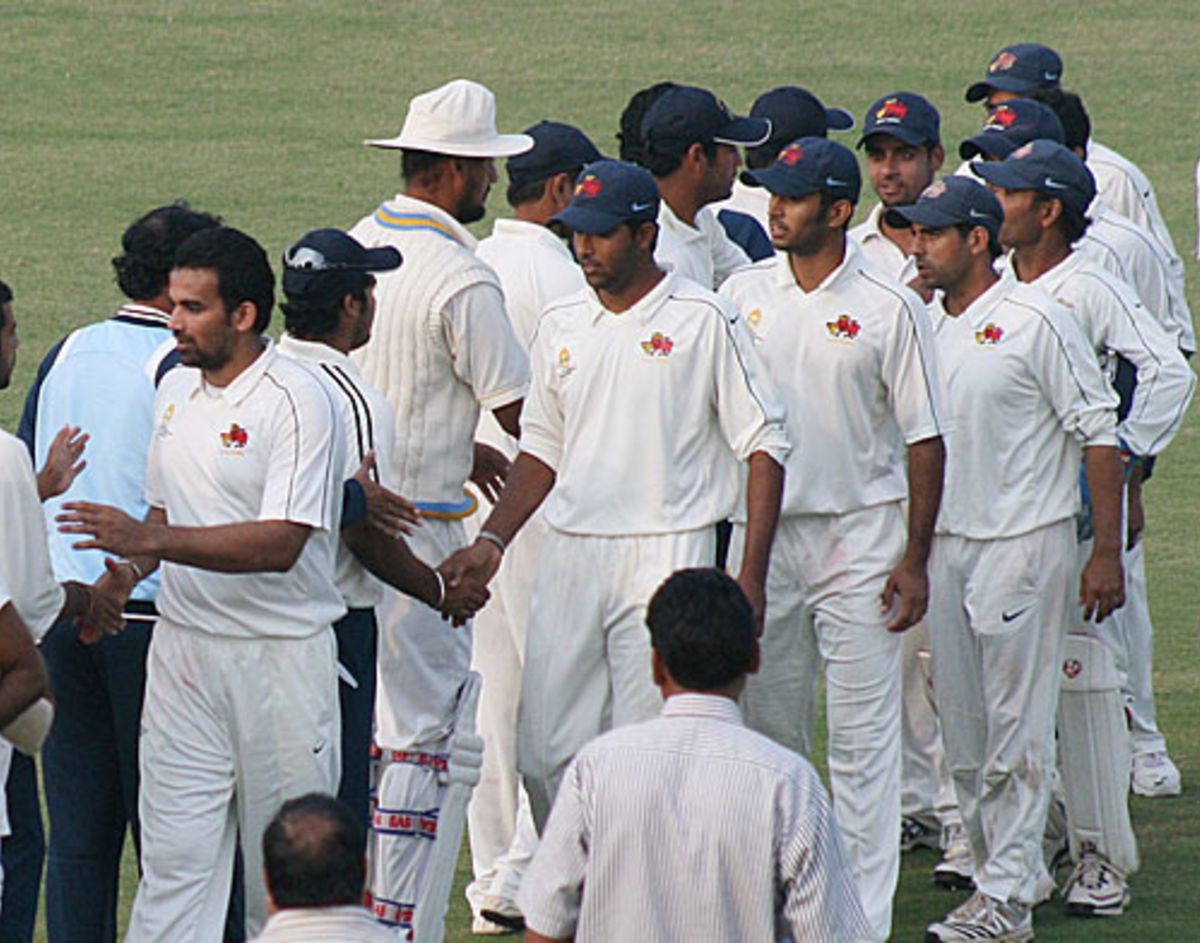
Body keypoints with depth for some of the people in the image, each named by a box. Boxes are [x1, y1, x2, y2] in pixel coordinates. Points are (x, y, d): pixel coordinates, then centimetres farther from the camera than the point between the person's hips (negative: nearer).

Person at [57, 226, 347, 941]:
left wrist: (152, 541, -27)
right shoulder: (176, 388, 11)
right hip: (183, 645, 6)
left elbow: (280, 543, -22)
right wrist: (129, 568, 1)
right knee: (174, 852, 0)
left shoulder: (297, 401, -13)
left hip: (280, 659, -6)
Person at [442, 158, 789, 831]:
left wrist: (752, 576, -10)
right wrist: (493, 540, 8)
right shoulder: (562, 326, 13)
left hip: (666, 555, -5)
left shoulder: (703, 320, -3)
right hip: (569, 556, 5)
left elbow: (764, 446, -3)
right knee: (544, 752, 2)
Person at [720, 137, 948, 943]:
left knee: (863, 736, -3)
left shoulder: (890, 307, -6)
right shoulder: (745, 293, 5)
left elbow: (925, 438, -4)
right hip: (761, 528, 4)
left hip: (858, 535, -4)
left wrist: (915, 559, -8)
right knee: (768, 728, 10)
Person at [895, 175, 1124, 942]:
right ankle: (1011, 872, 21)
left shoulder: (1036, 322, -10)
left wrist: (1107, 555, -12)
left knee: (1016, 725, -5)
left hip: (1025, 541, -7)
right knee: (962, 728, 10)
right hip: (944, 544, 7)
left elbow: (1099, 436, -9)